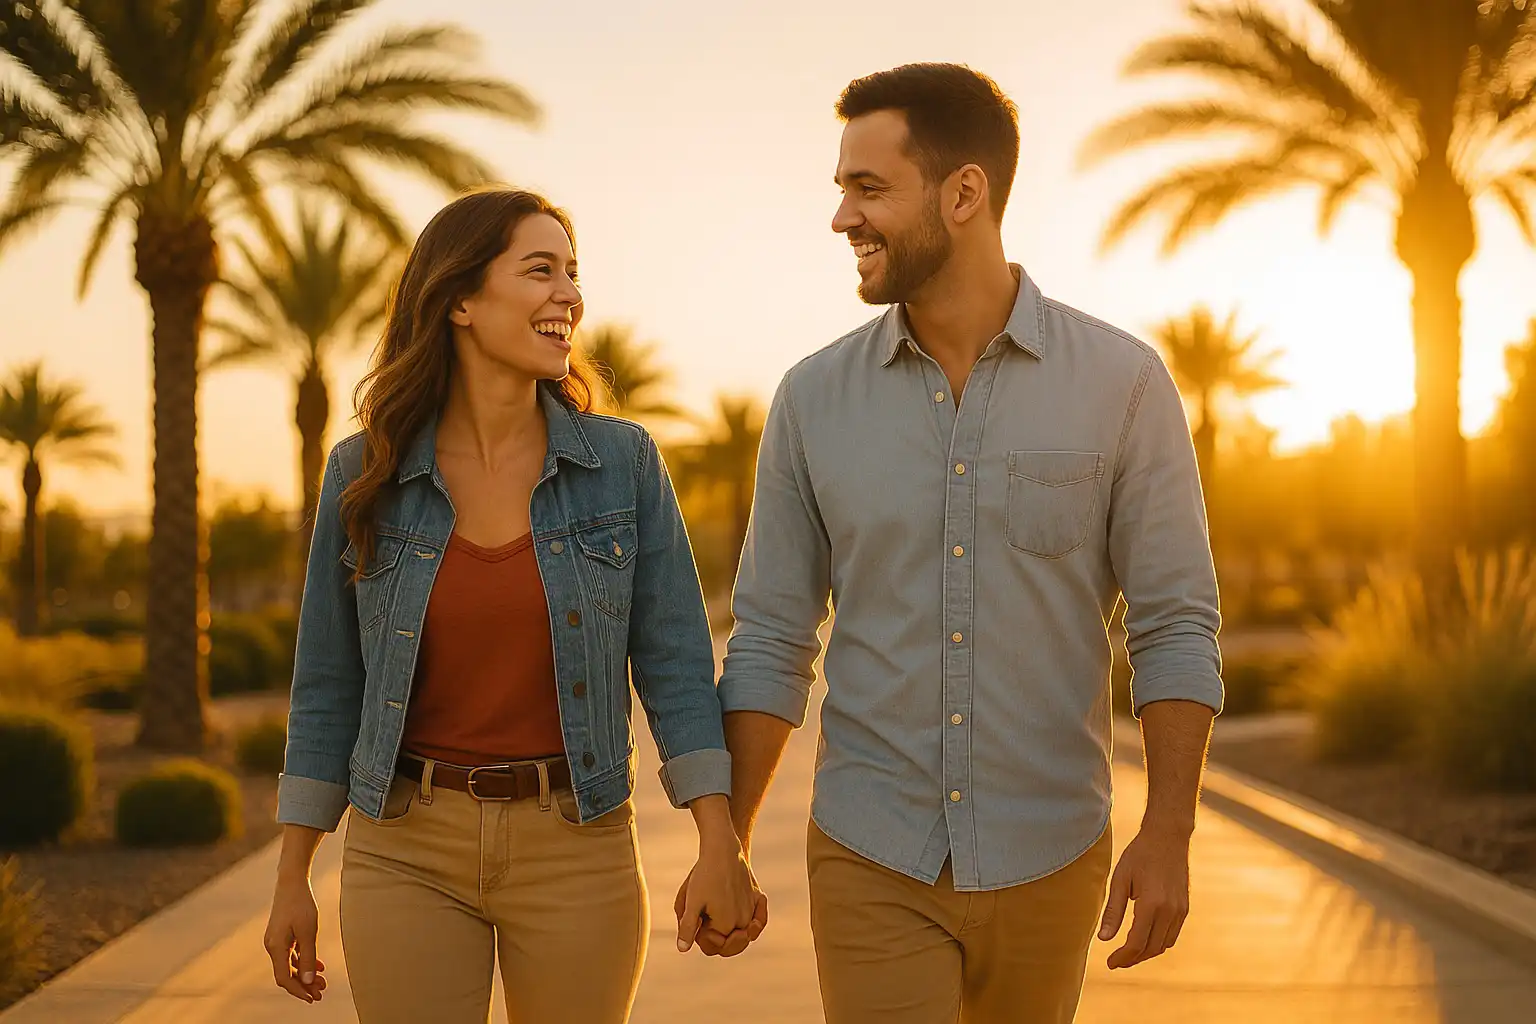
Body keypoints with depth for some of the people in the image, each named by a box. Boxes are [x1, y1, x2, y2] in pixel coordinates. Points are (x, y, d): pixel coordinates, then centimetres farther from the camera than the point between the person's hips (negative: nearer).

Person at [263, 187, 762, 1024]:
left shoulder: (623, 462, -3)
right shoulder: (363, 475, -1)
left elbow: (674, 663, -1)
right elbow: (328, 685, 5)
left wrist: (720, 846, -8)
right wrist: (292, 879, 5)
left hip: (576, 857, 0)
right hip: (406, 853, 0)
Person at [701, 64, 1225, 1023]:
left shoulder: (1122, 382, -6)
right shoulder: (815, 398, -1)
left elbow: (1175, 625, -4)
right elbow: (771, 643, 5)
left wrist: (1168, 834, -11)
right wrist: (728, 846, 2)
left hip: (1048, 862, 0)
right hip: (870, 864, 0)